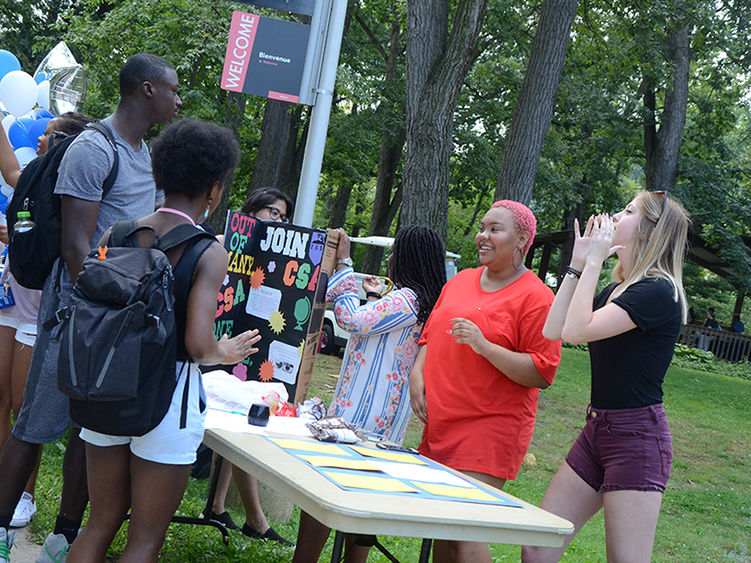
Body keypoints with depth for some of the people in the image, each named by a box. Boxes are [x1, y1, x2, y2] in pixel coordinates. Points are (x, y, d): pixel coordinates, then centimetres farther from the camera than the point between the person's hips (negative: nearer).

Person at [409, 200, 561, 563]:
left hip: (491, 431, -7)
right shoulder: (460, 281, 14)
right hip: (439, 423, 7)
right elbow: (430, 336, 24)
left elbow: (542, 374, -13)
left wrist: (484, 346, -21)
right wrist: (417, 373, 5)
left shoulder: (536, 297, -8)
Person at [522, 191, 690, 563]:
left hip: (637, 436, -9)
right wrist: (578, 265, 10)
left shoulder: (659, 291, -14)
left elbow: (577, 330, -22)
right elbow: (554, 329, 10)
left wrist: (594, 260, -13)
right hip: (597, 430, 9)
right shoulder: (616, 289, 16)